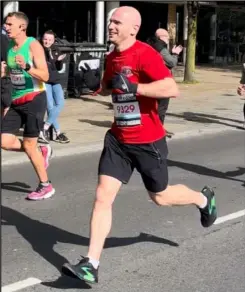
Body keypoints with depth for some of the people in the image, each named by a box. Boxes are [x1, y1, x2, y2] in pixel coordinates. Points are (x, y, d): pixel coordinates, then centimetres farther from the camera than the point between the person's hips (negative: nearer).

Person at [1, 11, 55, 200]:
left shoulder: (33, 45, -12)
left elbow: (45, 76, -21)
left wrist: (27, 67, -35)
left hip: (34, 99, -7)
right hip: (16, 101, 7)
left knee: (29, 144, -4)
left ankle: (46, 186, 11)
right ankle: (42, 151, 24)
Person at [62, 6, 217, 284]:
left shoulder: (145, 54, -19)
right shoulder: (112, 57, 6)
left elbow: (172, 89, -29)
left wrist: (133, 87, -33)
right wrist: (103, 87, 3)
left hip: (148, 142, -6)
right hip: (118, 139, 6)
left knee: (160, 196, 13)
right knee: (102, 196, -5)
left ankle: (204, 199, 45)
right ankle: (91, 265, -3)